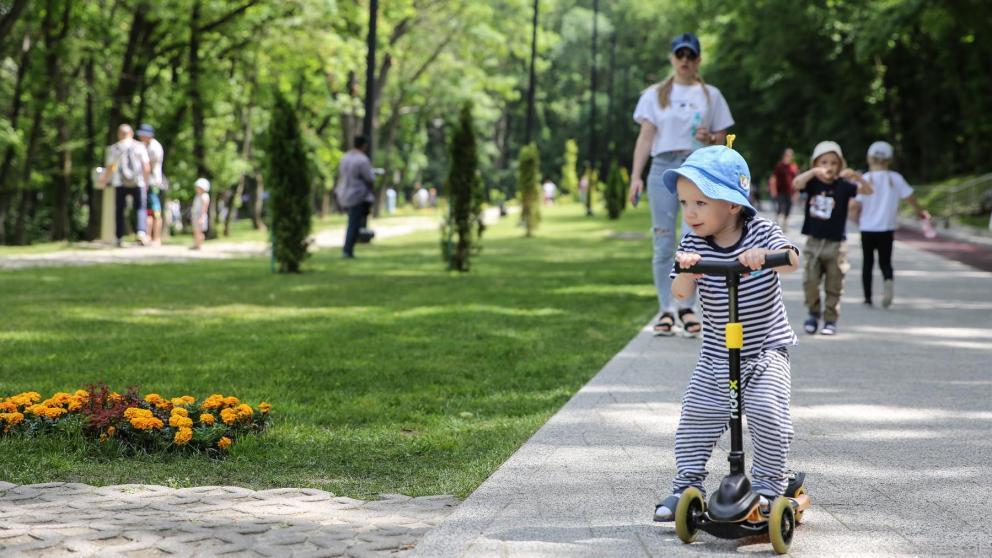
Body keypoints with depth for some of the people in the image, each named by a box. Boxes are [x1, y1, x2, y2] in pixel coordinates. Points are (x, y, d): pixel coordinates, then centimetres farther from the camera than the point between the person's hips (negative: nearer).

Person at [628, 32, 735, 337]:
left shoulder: (710, 95, 12)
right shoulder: (655, 94, 10)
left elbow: (722, 137, 13)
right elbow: (645, 137, 5)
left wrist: (710, 139, -10)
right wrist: (636, 176, -5)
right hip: (663, 167, 0)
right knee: (664, 243, -2)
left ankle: (687, 307, 1)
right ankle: (666, 310, 2)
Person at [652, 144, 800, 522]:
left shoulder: (760, 232, -9)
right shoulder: (693, 244, -5)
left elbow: (792, 259, -26)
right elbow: (680, 293, -17)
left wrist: (764, 256, -47)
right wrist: (686, 270, -38)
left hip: (767, 347, -3)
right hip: (717, 354, 3)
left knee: (767, 410, -17)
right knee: (696, 415, -2)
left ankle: (769, 482, 0)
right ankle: (688, 484, 11)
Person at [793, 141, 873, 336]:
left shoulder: (843, 186, -4)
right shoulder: (813, 183, -1)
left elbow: (868, 190, -15)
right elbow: (796, 183, -21)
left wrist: (855, 175, -33)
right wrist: (814, 172, -34)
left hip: (836, 244, -1)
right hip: (813, 242, 1)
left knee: (833, 287, 5)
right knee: (810, 281, -4)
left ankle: (830, 320, 16)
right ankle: (814, 313, 20)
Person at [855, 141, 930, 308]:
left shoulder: (865, 179, -7)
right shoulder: (896, 178, -2)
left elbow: (856, 204, -12)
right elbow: (910, 198, 3)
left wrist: (858, 220, 7)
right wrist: (920, 211, 21)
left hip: (868, 228, -1)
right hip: (887, 229, 1)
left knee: (867, 263, 12)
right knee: (885, 262, 8)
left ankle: (868, 297, 12)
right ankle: (889, 280, -25)